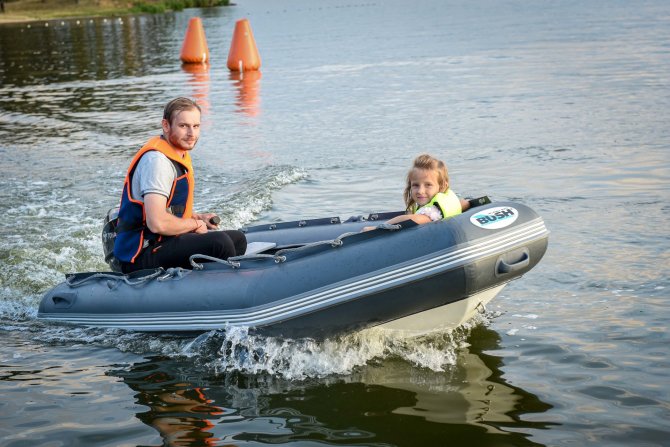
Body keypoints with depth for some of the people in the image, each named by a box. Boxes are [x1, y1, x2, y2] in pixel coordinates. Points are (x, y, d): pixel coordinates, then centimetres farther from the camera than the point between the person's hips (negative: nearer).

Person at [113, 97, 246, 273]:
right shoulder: (157, 159, -19)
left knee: (238, 239, 15)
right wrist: (195, 224, -12)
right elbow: (157, 223, -28)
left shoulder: (180, 155, 14)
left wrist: (198, 217, 10)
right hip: (141, 256, -11)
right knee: (219, 242, -26)